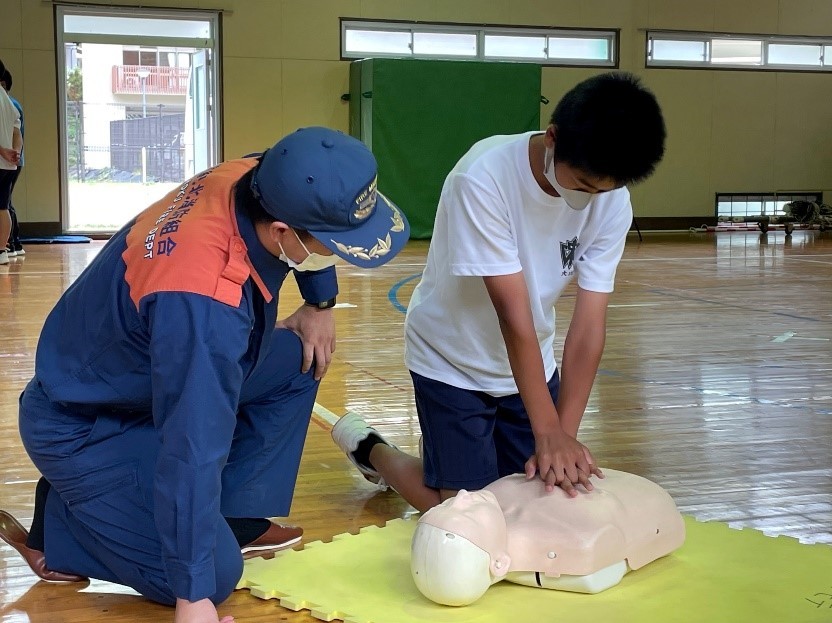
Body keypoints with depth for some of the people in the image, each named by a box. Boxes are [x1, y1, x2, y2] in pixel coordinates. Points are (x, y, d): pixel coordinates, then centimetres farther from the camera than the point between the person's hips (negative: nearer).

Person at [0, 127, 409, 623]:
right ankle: (57, 528, 4)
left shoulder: (257, 181, -18)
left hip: (141, 376, 8)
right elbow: (192, 453, -38)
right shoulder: (203, 305, -41)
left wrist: (320, 303, 4)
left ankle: (234, 517, 8)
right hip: (81, 427, -8)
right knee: (215, 574, -13)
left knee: (299, 361, 0)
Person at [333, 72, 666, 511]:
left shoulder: (613, 202, -17)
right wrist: (549, 433, -32)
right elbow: (515, 316, -33)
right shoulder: (484, 178, -32)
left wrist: (564, 434, -26)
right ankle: (371, 450, 24)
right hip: (453, 363, -5)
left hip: (531, 364, 5)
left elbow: (588, 325, -18)